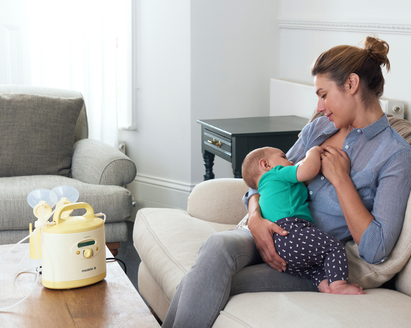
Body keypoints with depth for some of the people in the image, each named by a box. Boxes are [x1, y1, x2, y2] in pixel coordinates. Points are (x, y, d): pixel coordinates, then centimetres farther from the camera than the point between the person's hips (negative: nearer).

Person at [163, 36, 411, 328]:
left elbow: (376, 250, -14)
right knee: (218, 246, -31)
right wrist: (256, 218, -9)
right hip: (271, 236, 5)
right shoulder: (319, 128, 13)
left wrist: (340, 179, -13)